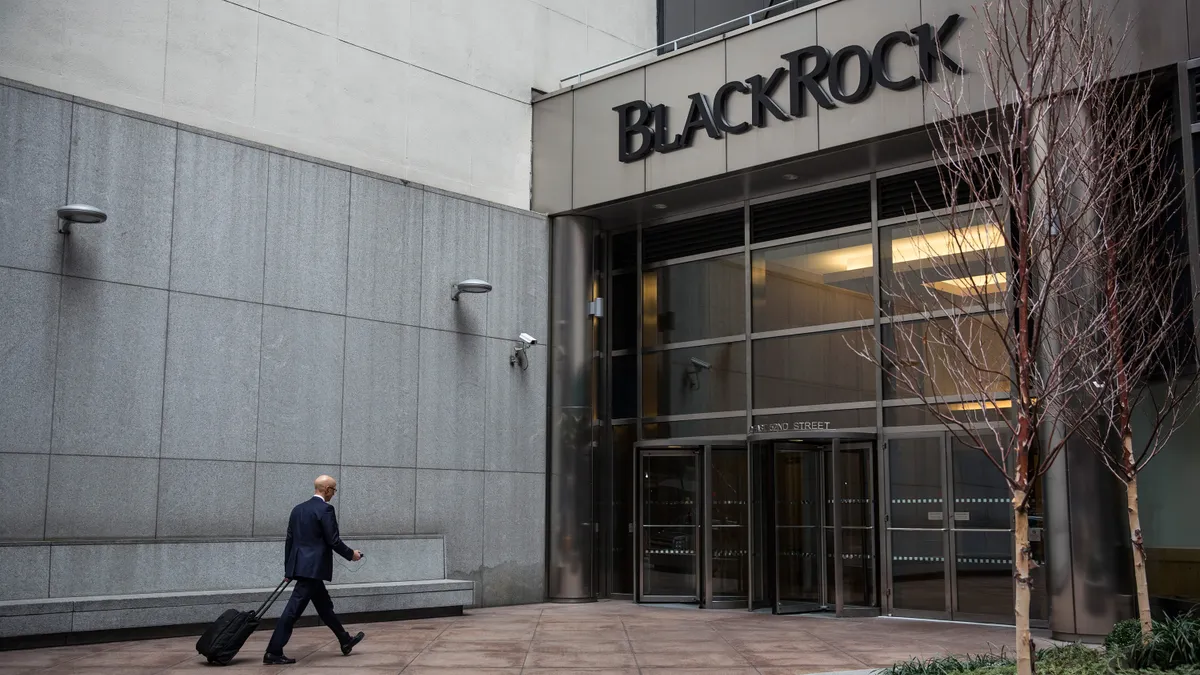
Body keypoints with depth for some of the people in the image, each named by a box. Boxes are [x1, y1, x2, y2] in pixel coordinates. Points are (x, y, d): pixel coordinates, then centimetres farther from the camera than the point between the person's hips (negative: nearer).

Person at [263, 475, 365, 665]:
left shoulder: (298, 509, 12)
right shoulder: (325, 509, -12)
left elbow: (289, 540, 15)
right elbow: (333, 541, -14)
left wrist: (288, 569, 20)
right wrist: (351, 554, 2)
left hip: (301, 566, 9)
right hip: (313, 568, -9)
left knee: (325, 606, 19)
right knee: (293, 610, -7)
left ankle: (345, 641, 31)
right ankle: (273, 653, -6)